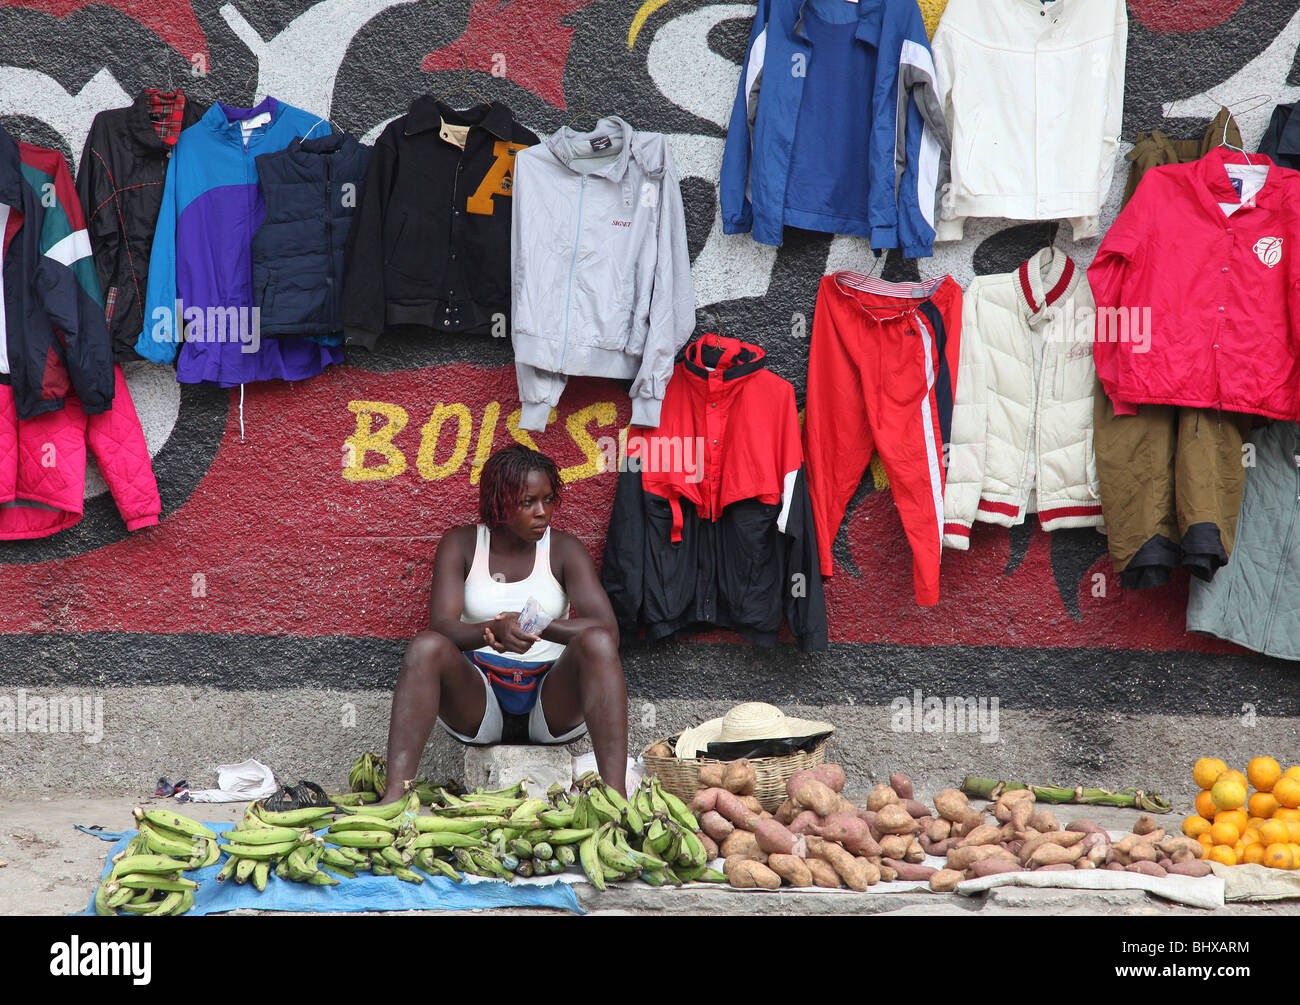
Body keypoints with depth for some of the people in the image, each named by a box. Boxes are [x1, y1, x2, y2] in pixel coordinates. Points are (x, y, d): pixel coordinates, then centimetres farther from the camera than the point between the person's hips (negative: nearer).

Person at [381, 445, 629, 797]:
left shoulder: (564, 549, 0)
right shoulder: (461, 545, 2)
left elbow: (607, 628, -14)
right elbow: (441, 626, -13)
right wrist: (494, 631, -35)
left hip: (552, 702, 0)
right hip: (478, 699, 0)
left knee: (596, 643, -29)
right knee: (426, 647, -28)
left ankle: (615, 796, -41)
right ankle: (395, 796, -40)